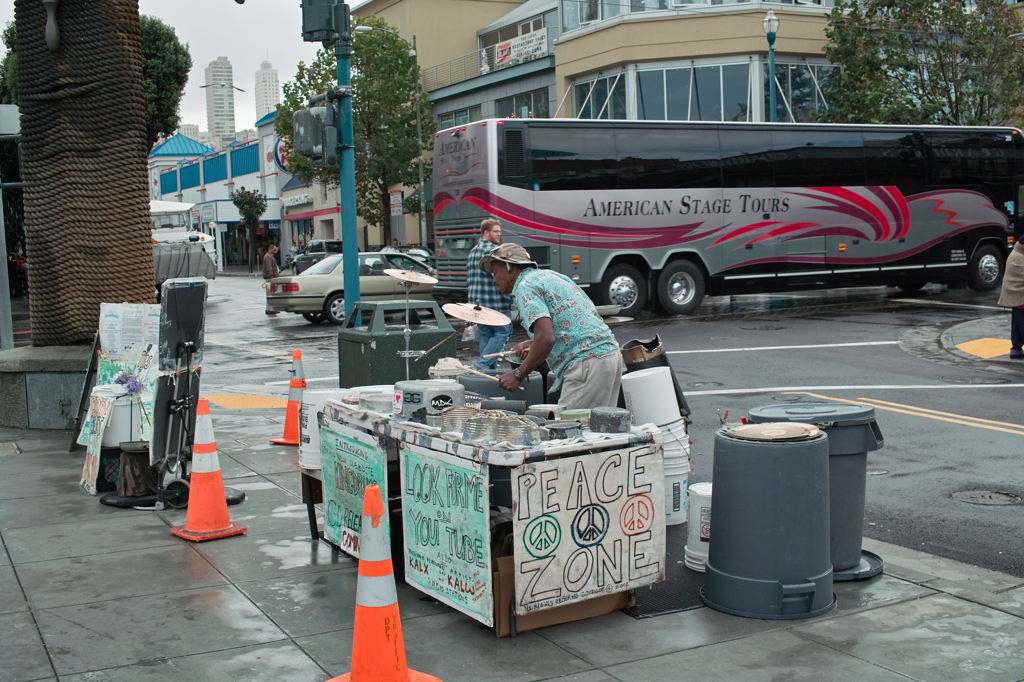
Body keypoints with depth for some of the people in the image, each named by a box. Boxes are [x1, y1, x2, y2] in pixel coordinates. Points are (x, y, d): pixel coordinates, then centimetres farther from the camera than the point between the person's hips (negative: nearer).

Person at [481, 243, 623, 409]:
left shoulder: (525, 287, -6)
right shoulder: (549, 275, 23)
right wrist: (533, 344, 24)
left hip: (587, 363, -10)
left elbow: (546, 338, -19)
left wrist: (518, 375, -10)